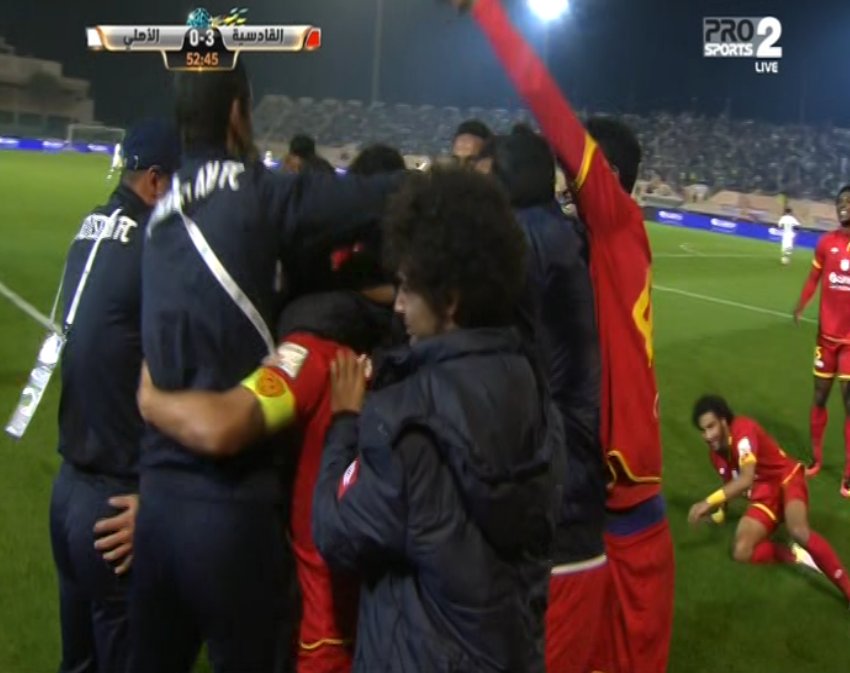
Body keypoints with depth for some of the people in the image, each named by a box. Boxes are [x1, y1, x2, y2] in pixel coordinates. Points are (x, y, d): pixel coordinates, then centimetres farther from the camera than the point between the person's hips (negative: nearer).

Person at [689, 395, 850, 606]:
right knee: (742, 553, -17)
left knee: (799, 531, -39)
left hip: (786, 480, -7)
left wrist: (709, 502, -41)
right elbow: (730, 483, 23)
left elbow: (746, 479, -36)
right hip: (763, 495, 7)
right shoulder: (716, 452, 2)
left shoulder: (743, 430, -23)